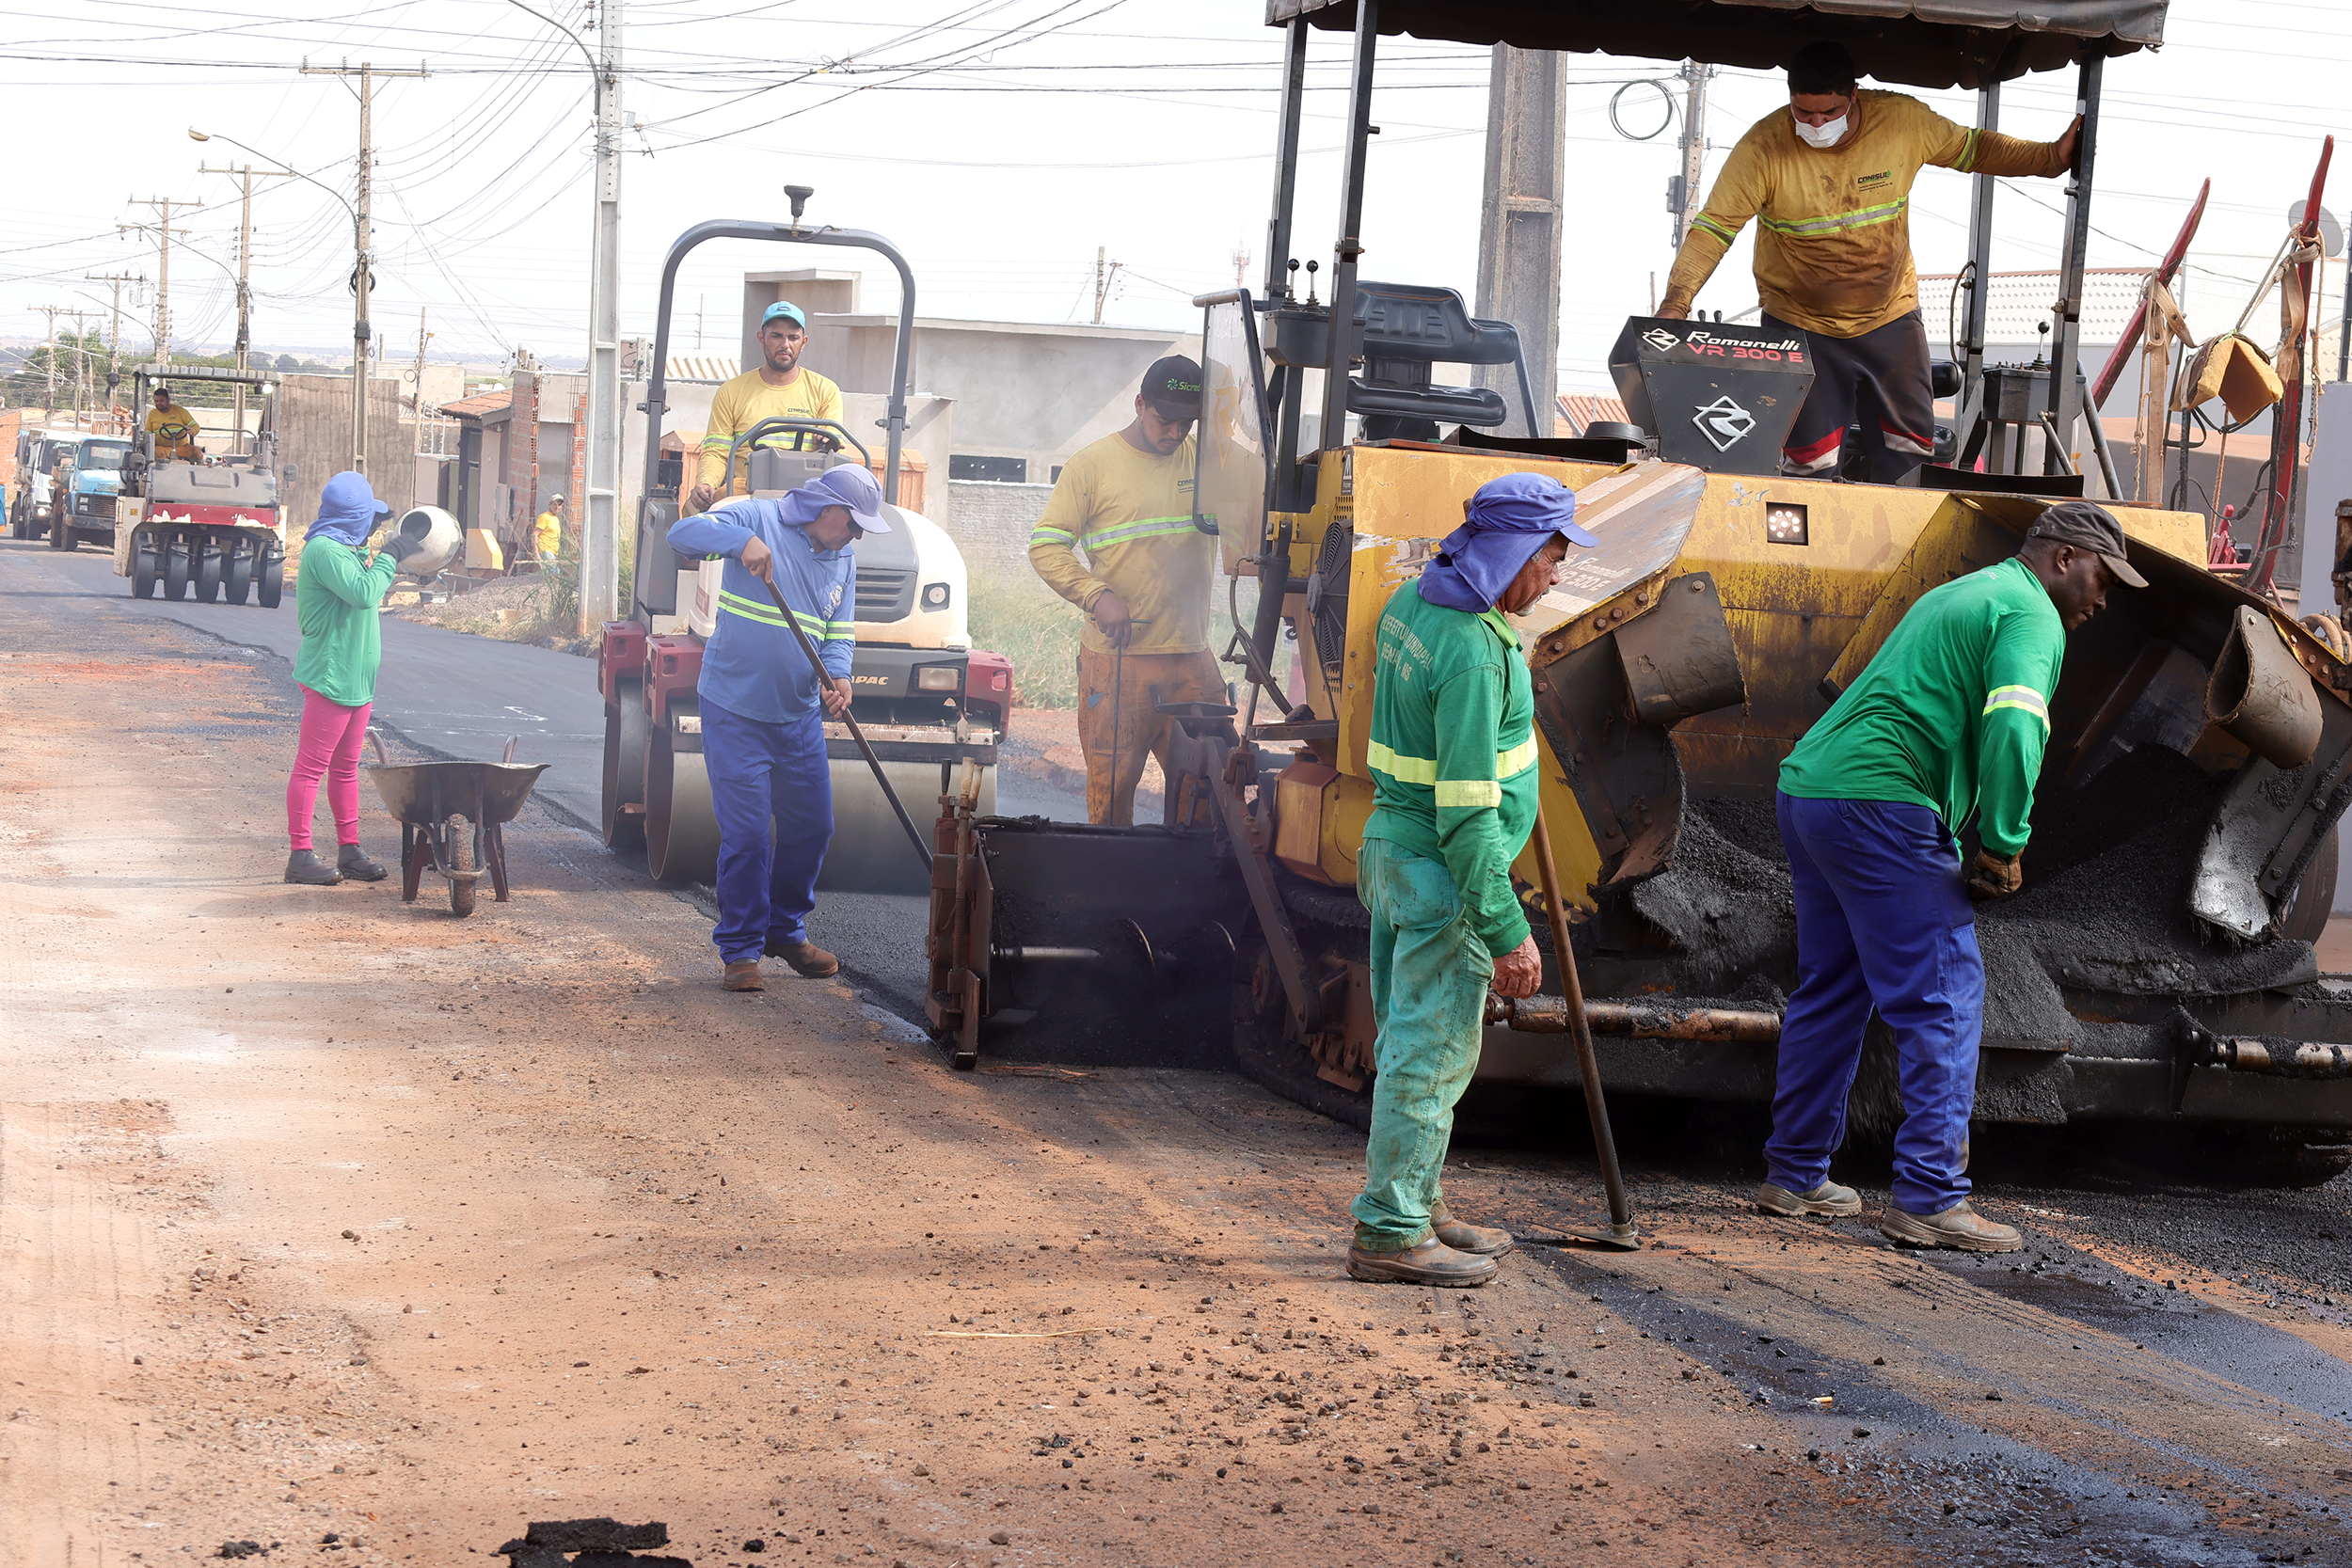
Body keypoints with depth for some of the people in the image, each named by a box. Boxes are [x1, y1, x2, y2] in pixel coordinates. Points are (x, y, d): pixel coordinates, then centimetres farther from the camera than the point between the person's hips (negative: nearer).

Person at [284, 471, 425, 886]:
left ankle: (349, 850, 18)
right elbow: (363, 593, -27)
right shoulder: (324, 549, -16)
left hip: (356, 678, 10)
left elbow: (363, 594, 29)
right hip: (331, 676, -10)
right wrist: (389, 556, -15)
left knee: (346, 767, 13)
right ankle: (300, 855, -4)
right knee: (311, 766, -6)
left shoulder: (345, 548, 16)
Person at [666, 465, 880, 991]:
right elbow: (682, 533, -17)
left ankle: (786, 930, 31)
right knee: (746, 834, -6)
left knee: (811, 825, 12)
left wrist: (837, 676, -11)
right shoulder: (758, 518, -8)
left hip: (800, 716, 7)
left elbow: (839, 634, 11)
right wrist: (741, 540, -34)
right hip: (736, 712, -7)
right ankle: (740, 949, 6)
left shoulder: (843, 561, 11)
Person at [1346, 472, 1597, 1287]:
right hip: (1440, 876, -10)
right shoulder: (1473, 654, -25)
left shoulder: (1413, 600, 4)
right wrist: (1507, 930, -22)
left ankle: (1414, 1204, 29)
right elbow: (1467, 811, -25)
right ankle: (1390, 1232, 4)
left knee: (1410, 1040, 18)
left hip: (1392, 843, 10)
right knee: (1431, 1051, -2)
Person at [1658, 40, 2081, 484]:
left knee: (1908, 453, 7)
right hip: (1801, 327, -3)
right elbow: (1714, 226, -20)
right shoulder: (1764, 147, -19)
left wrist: (2052, 157, -4)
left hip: (1890, 318, 3)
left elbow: (1974, 149, 5)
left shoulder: (1904, 120, -11)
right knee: (1811, 462, -5)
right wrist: (1677, 299, -34)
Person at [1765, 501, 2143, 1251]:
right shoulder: (2031, 615, -4)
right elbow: (2014, 729, -22)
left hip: (1806, 786, 10)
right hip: (1880, 803, -10)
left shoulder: (1958, 593, 27)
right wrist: (2005, 844, -12)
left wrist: (1960, 843, 21)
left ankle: (1794, 1175, 24)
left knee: (1830, 992, 18)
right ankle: (1929, 1197, -8)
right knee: (1944, 998, -6)